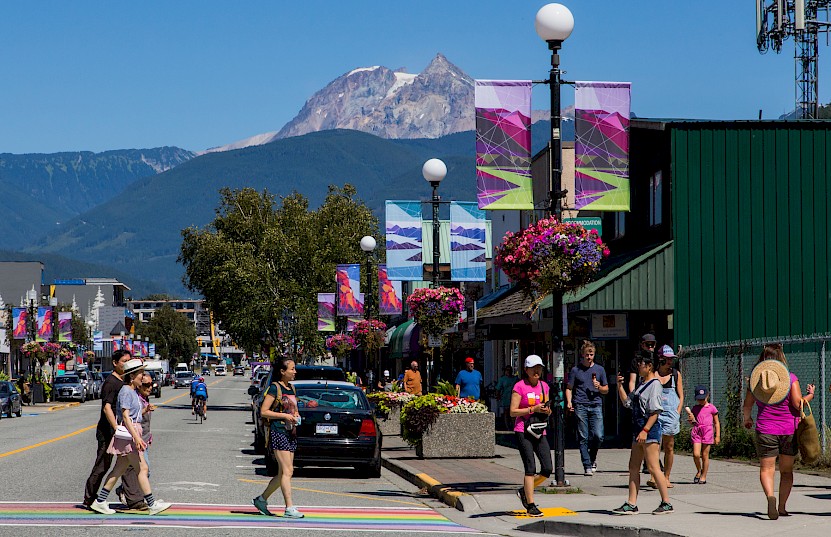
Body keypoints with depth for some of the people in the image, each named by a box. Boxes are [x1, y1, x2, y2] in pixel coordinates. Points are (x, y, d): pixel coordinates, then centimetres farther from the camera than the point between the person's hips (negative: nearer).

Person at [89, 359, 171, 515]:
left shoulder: (134, 391, 17)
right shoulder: (126, 391, -13)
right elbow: (125, 416, -19)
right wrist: (136, 437, -24)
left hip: (134, 431, 10)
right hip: (127, 433, -10)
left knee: (119, 469, 11)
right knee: (142, 468, -8)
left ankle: (100, 501, 15)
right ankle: (152, 505, -6)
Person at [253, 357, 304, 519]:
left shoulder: (291, 388, 16)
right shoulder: (275, 388, -8)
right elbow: (263, 411, -11)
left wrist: (296, 416, 6)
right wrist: (285, 416, -17)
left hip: (291, 433, 8)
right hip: (278, 431, -8)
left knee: (283, 473, 9)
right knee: (287, 471, -13)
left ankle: (261, 499, 23)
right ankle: (289, 508, -14)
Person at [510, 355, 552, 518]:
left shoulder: (544, 386, 12)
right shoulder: (520, 386, -5)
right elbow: (513, 412, -9)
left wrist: (547, 410, -3)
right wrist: (532, 409, -17)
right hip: (523, 432, -6)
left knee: (547, 469, -2)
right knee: (530, 469, -9)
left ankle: (524, 491, 20)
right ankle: (531, 506, -3)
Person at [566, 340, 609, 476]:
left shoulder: (599, 369, 13)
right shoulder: (575, 370, 9)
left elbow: (606, 390, 18)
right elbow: (569, 388, 11)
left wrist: (599, 387, -4)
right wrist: (569, 402, -6)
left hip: (596, 405, 1)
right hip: (580, 406, -1)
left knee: (598, 436, -10)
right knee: (583, 438, -3)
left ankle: (592, 458, 18)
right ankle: (587, 466, 1)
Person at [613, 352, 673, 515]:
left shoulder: (655, 384, -11)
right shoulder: (641, 384, 18)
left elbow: (655, 411, -17)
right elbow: (627, 402, 24)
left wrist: (645, 430, -21)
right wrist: (620, 385, 12)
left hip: (650, 428, -10)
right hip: (639, 428, 10)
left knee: (653, 467, -8)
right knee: (633, 467, 9)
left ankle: (666, 503, -2)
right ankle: (631, 504, 11)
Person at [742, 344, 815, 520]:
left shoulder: (756, 378, 0)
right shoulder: (790, 378, -4)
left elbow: (747, 406, 1)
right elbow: (798, 403, -12)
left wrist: (747, 419, 21)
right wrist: (810, 395, 7)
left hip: (765, 430, 0)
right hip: (789, 430, 0)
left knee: (766, 469, 2)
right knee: (786, 470, 14)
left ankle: (770, 496, -26)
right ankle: (782, 507, 12)